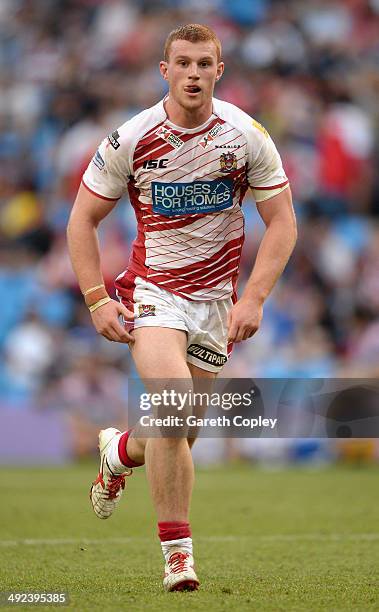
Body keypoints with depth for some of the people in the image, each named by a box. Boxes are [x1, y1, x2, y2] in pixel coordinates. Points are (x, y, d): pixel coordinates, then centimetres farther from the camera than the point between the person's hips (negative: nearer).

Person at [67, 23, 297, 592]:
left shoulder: (247, 135, -6)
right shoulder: (130, 139, -9)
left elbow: (282, 222, 1)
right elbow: (82, 220, 1)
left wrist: (253, 299, -10)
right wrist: (97, 300, -7)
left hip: (216, 297, 3)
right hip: (152, 289, -3)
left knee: (177, 431, 8)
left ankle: (119, 452, 44)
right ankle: (177, 552, -12)